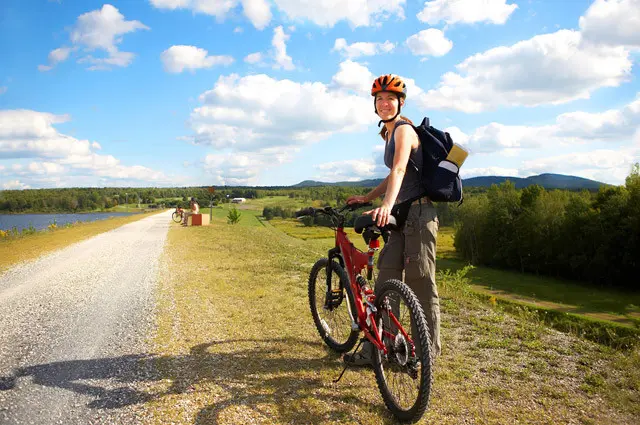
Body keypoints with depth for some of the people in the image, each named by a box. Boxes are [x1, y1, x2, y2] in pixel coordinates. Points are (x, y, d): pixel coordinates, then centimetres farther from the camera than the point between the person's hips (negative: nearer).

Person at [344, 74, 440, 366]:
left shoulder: (403, 129, -11)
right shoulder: (388, 133, 18)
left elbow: (399, 169, -28)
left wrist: (386, 206, -43)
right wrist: (367, 198, 21)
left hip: (418, 213, -9)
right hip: (401, 214, 9)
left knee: (420, 285, -1)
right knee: (386, 282, 6)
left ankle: (427, 350, 13)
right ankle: (376, 348, 13)